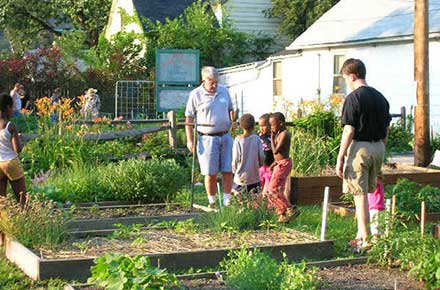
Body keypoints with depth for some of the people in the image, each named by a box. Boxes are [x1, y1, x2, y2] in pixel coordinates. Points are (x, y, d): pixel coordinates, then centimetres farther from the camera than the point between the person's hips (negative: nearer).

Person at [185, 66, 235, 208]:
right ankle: (212, 203, 13)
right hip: (207, 139, -4)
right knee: (211, 173, 1)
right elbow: (189, 119, -1)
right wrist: (190, 140, -5)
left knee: (228, 170, 0)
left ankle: (227, 201, 9)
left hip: (226, 136, 4)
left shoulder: (224, 91, 9)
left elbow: (231, 110, 22)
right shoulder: (195, 94, -4)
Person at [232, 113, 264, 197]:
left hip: (240, 177, -1)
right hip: (254, 177, 1)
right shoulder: (256, 139, -5)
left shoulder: (238, 140, -8)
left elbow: (235, 158, -7)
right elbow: (262, 156, -3)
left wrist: (234, 170, 10)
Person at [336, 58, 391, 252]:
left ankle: (365, 240, -1)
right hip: (378, 148, 7)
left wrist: (340, 158, -12)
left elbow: (349, 131, -15)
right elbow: (386, 130, 14)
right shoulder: (380, 97, 10)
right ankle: (362, 234, 21)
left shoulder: (353, 98, -11)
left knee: (360, 195, -2)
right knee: (367, 193, 16)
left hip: (359, 147, -7)